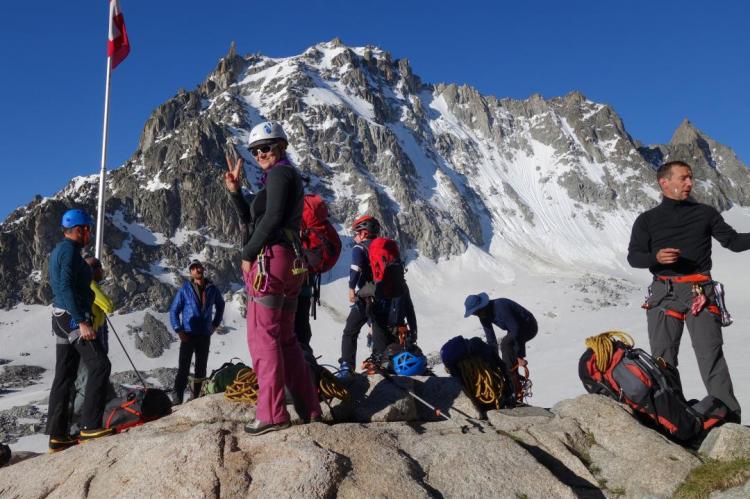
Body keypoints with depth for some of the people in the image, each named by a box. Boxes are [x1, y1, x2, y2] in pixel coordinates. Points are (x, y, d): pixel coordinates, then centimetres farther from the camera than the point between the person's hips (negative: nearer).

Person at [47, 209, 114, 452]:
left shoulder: (59, 250, 19)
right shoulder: (70, 250, -12)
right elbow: (66, 287, -21)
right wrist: (82, 321, -24)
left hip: (62, 318, 10)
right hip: (73, 316, -10)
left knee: (64, 376, 10)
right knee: (100, 365, -12)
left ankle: (57, 435, 12)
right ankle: (90, 426, -15)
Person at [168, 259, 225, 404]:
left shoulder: (212, 289, 3)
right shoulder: (185, 289, -6)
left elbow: (220, 305, 21)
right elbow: (174, 310, -2)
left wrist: (215, 324, 15)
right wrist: (179, 330, -9)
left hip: (205, 335, 3)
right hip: (188, 335, -3)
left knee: (201, 369, 10)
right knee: (183, 369, -6)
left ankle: (196, 397, 22)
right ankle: (178, 400, -3)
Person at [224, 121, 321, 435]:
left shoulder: (279, 173, -4)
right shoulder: (291, 177, 24)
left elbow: (272, 218, -17)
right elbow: (251, 221, 23)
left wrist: (247, 254, -10)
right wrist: (235, 191, 14)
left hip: (271, 258, -10)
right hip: (292, 262, 10)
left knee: (262, 335, -7)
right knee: (285, 338, 13)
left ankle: (272, 414, -7)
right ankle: (309, 410, 15)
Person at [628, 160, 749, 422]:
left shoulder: (705, 213, 13)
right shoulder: (647, 220, 11)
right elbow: (634, 256, 5)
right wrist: (656, 257, -15)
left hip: (700, 292, 0)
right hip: (663, 293, 1)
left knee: (711, 355, -8)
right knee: (663, 359, 2)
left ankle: (729, 418, -7)